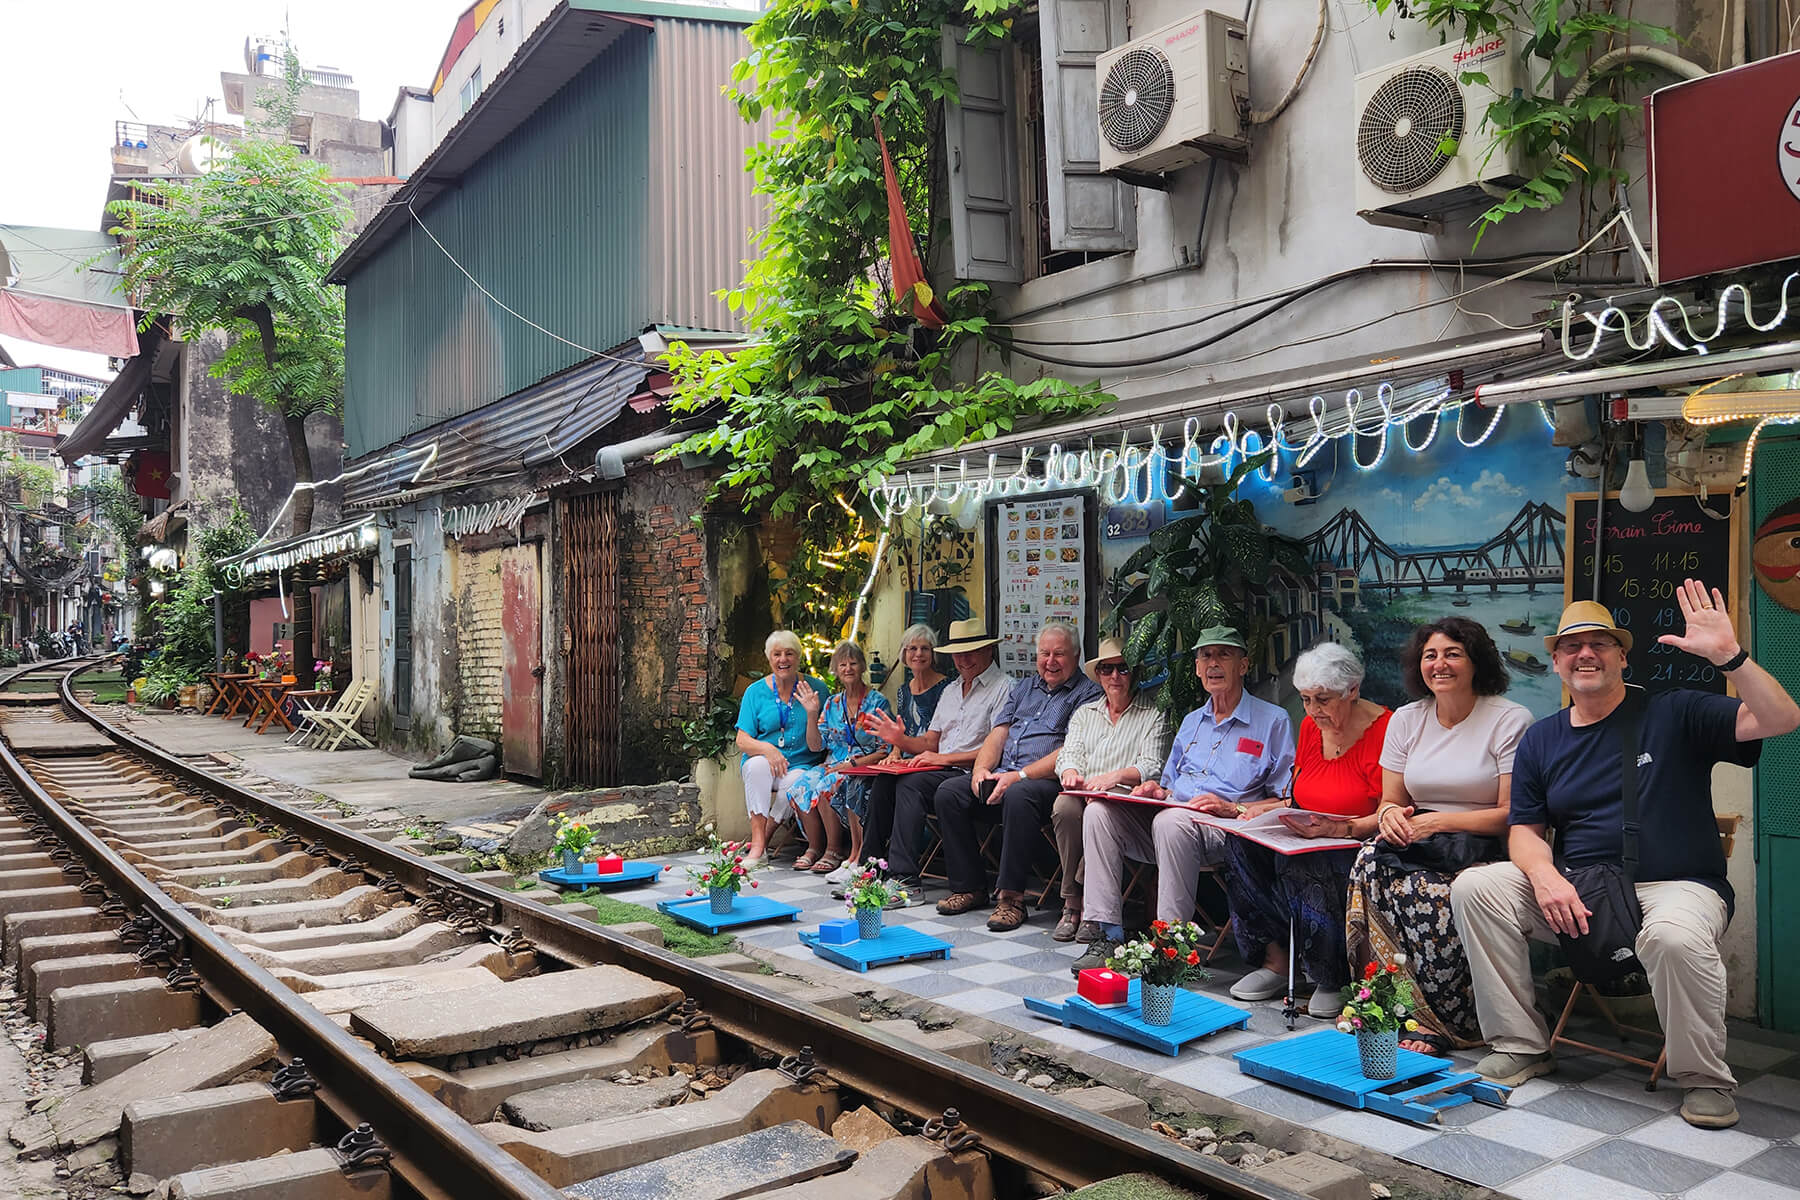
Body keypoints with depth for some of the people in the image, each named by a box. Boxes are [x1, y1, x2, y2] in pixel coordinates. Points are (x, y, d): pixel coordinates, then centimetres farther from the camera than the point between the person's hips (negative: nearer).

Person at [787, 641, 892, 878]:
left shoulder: (877, 702, -2)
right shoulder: (832, 704, 12)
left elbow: (885, 751, -7)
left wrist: (851, 764, -16)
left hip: (865, 770, -5)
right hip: (834, 766, 5)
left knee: (827, 786, -32)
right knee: (802, 783, -24)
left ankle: (834, 851, -17)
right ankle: (814, 847, -12)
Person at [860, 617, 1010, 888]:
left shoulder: (1003, 688, -3)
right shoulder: (950, 691, 23)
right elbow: (930, 742, 20)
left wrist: (944, 758, -15)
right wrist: (900, 739, -1)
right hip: (941, 771, 7)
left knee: (911, 784, -29)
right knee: (883, 783, -16)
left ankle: (904, 877, -29)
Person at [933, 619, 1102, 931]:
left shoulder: (1088, 693, 1)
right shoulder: (1025, 687, 24)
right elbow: (998, 733, 17)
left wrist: (1020, 776, -18)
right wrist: (982, 769, -4)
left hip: (1048, 781, -7)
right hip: (1000, 776, 7)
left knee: (1018, 795, -38)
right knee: (948, 791, -13)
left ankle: (1011, 896, -28)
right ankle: (969, 887, -5)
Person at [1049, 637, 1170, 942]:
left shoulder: (1153, 715, 12)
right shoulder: (1084, 713, 26)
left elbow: (1151, 766, -1)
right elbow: (1069, 754, 12)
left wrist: (1114, 777, -21)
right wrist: (1070, 773, -14)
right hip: (1083, 792, 3)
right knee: (1065, 807, -34)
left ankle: (1077, 900, -29)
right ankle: (1072, 904, -25)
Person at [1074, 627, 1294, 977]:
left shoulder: (1272, 721, 4)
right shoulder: (1191, 722, 25)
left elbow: (1289, 802, -4)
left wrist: (1233, 809, -16)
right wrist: (1158, 791, 4)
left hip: (1229, 831, -6)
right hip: (1172, 823, 6)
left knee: (1170, 821, -37)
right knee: (1098, 812, -17)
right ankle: (1107, 936, -22)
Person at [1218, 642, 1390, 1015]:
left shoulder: (1383, 729, -12)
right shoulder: (1310, 726, 11)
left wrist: (1338, 829, -29)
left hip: (1360, 846, -7)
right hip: (1306, 843, 8)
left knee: (1304, 865, -35)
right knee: (1242, 845, -18)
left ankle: (1331, 980, -15)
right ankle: (1275, 958, -11)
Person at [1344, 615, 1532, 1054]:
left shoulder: (1511, 720, -4)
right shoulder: (1406, 720, 12)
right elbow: (1390, 801, 13)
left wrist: (1438, 822, -18)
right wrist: (1390, 813, -13)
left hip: (1482, 850, -4)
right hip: (1416, 847, 4)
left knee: (1426, 892, -35)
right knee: (1370, 866, -29)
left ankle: (1439, 1022, -18)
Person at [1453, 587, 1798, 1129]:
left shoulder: (1672, 712, 1)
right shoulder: (1541, 739, 11)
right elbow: (1525, 830, 10)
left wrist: (1728, 656, -25)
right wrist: (1546, 879, -12)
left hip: (1675, 886, -4)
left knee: (1675, 936, -39)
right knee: (1475, 887, -18)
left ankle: (1704, 1078, -11)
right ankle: (1521, 1046, -6)